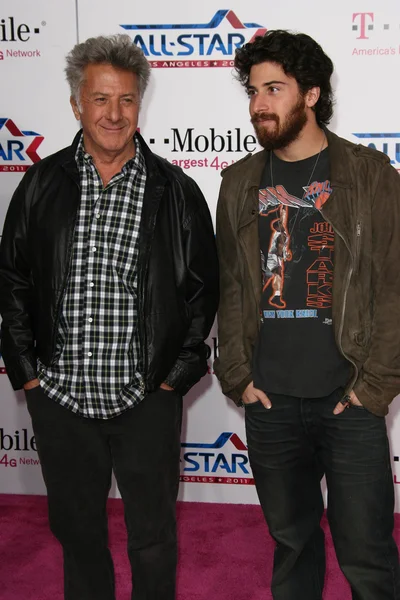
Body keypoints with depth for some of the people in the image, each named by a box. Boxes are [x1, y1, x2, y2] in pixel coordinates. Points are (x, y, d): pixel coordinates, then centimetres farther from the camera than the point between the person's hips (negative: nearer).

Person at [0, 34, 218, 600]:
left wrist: (176, 377, -4)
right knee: (76, 531, 18)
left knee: (153, 535, 13)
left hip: (147, 400, -1)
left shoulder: (175, 191, -3)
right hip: (58, 398, 2)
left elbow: (202, 288, 1)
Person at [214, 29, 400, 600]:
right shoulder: (240, 183, 7)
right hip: (269, 403, 3)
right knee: (291, 541, 17)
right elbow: (230, 289, 11)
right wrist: (237, 376, 4)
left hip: (349, 402, -3)